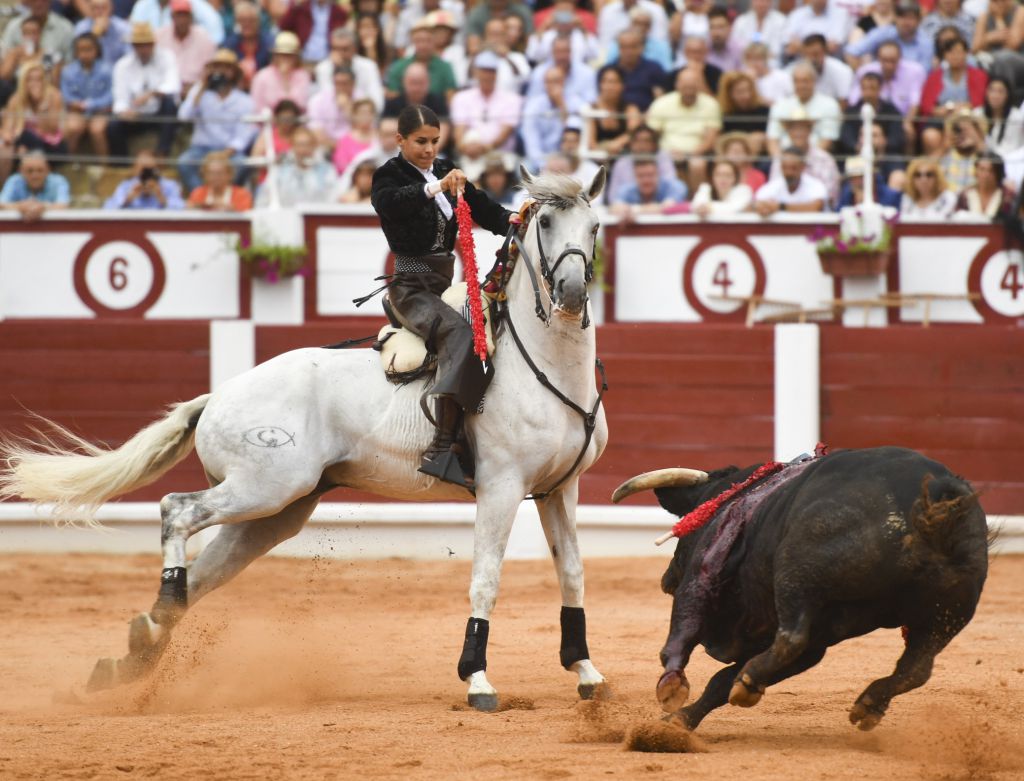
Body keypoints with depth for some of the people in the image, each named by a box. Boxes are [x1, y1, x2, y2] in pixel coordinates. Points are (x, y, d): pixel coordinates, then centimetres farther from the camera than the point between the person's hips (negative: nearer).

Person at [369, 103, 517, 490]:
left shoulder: (446, 172, 16)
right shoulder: (390, 175, -4)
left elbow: (482, 209, 10)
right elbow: (390, 200, -27)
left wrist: (511, 220, -13)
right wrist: (436, 187, -42)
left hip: (446, 281, 8)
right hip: (412, 286, -8)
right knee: (460, 333, -32)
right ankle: (441, 450, -43)